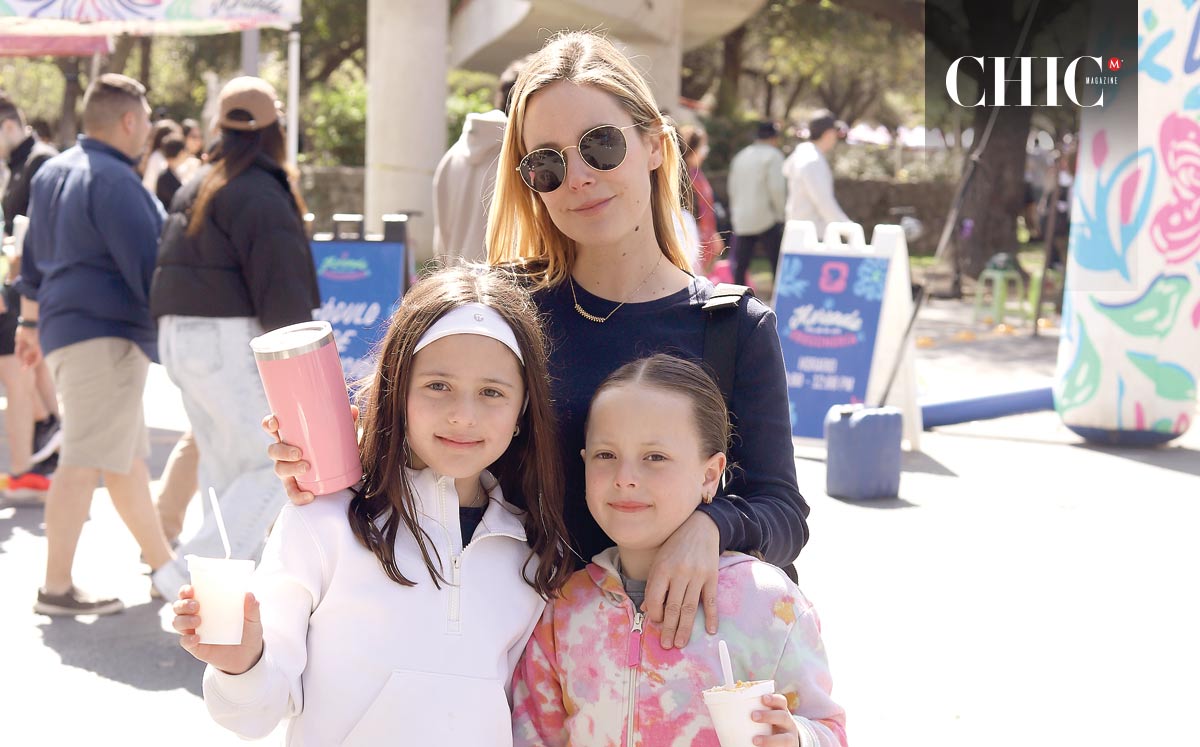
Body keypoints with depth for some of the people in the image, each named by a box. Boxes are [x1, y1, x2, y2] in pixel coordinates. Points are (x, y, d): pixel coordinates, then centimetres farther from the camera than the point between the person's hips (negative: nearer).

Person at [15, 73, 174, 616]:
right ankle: (57, 588, -8)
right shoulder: (113, 180, -14)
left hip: (64, 327, 10)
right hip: (106, 333, -10)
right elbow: (146, 265, -16)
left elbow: (35, 256, 23)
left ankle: (160, 561, 26)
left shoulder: (52, 173, 16)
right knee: (87, 460, -9)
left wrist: (32, 321, 30)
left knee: (127, 454, 16)